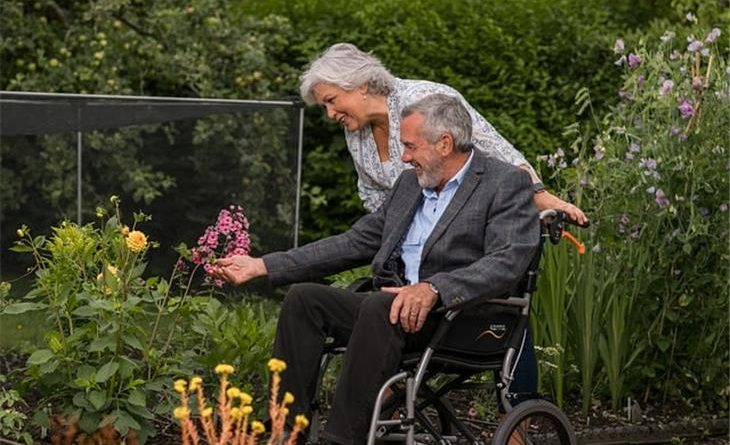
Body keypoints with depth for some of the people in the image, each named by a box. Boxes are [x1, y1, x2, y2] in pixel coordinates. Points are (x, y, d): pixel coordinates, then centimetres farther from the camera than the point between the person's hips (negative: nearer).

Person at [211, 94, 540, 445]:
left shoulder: (507, 184, -3)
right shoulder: (410, 183, 19)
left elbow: (507, 262, -17)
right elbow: (353, 244, 20)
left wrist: (433, 289, -31)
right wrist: (262, 267, 14)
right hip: (394, 304, 7)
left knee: (379, 306, -34)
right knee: (303, 297, -11)